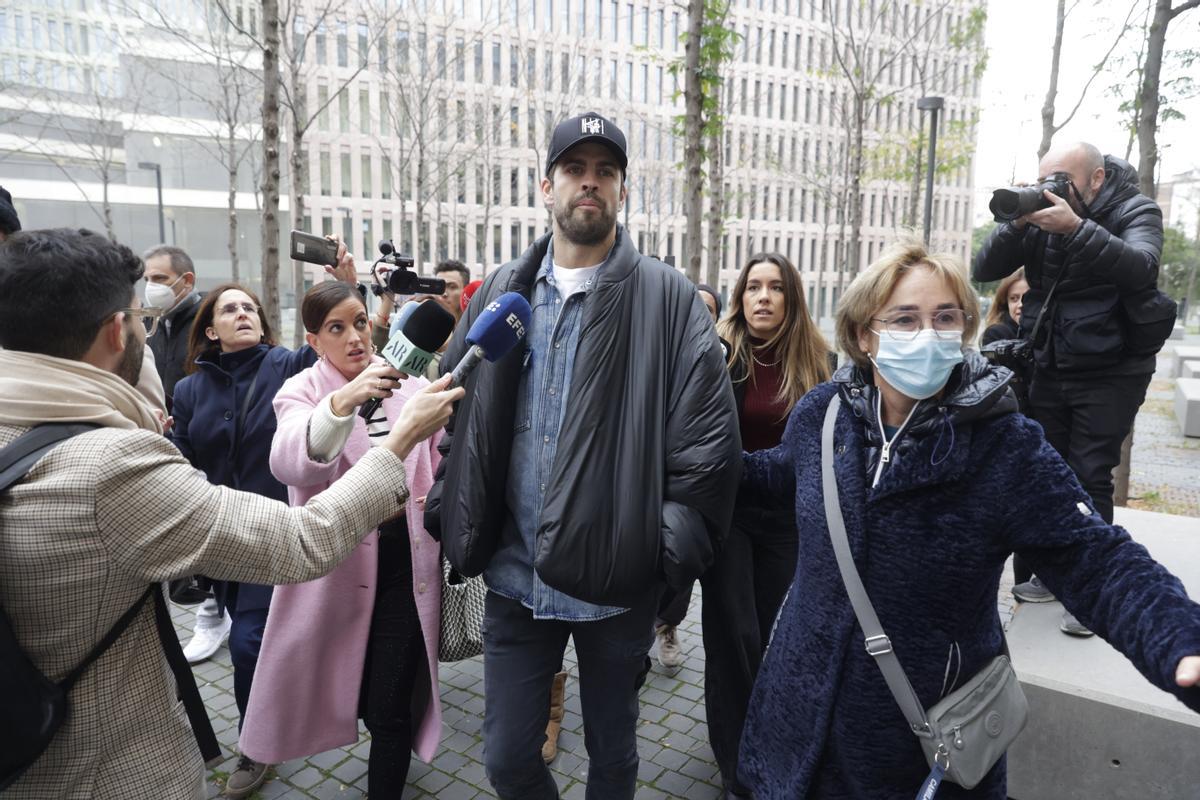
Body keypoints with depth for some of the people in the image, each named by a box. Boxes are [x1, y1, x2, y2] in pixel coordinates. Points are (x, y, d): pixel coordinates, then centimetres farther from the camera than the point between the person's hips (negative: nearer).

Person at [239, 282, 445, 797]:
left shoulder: (409, 383, -1)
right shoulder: (301, 391, -5)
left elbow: (439, 460, 13)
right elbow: (288, 464, -27)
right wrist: (343, 401, -43)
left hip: (404, 563, 0)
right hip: (335, 563, 0)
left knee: (390, 708, 4)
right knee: (346, 690, 18)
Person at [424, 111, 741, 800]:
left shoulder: (668, 299, -7)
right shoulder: (501, 293, 6)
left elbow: (710, 438, -10)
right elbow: (454, 413, 11)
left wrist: (671, 551, -11)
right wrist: (453, 519, 4)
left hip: (617, 582, -3)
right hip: (515, 576, 3)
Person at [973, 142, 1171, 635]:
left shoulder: (1135, 212, -7)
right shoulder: (1041, 215, 2)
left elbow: (1141, 266, -28)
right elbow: (985, 270, -6)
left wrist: (1076, 228, -38)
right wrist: (1016, 223, -21)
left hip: (1111, 373, -4)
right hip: (1051, 368, 5)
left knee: (1089, 477, -7)